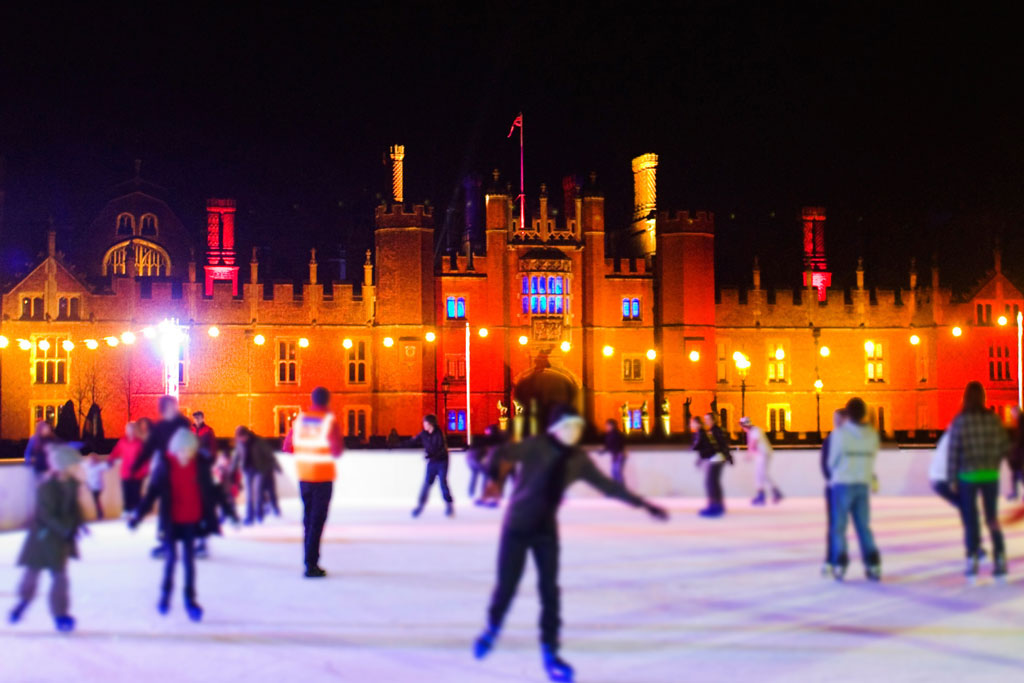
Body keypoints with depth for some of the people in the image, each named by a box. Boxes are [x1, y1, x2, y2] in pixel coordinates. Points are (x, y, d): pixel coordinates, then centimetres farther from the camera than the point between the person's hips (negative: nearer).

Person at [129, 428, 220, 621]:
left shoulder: (201, 464, -7)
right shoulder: (165, 465, -11)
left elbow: (210, 492, 2)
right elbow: (152, 491, -6)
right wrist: (138, 515, -8)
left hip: (192, 520, 1)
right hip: (171, 520, -1)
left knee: (189, 559, 8)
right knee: (170, 557, 9)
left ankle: (190, 599, 17)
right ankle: (165, 594, 31)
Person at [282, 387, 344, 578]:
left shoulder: (300, 419, 3)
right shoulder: (330, 421, -11)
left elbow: (287, 447, 5)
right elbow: (337, 451, -17)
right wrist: (330, 453, 5)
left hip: (303, 475, 5)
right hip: (323, 476, -5)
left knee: (308, 517, 15)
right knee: (317, 520, -3)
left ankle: (310, 561, 20)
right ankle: (311, 564, -6)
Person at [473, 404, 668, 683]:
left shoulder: (578, 459, -4)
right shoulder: (536, 446, -19)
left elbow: (607, 484, 6)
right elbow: (504, 454, -36)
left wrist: (643, 504, 6)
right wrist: (497, 473, -58)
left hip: (547, 530, 3)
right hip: (517, 527, -3)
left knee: (550, 591, -1)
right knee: (506, 586, 3)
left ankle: (550, 652, 12)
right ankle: (492, 629, 34)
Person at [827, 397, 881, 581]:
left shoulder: (839, 433, -11)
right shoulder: (872, 434, -2)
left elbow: (832, 461, -4)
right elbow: (872, 458, 1)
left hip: (842, 484, -3)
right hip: (863, 485, 3)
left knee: (839, 526, 5)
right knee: (864, 526, 11)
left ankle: (840, 565, -1)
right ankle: (873, 565, 7)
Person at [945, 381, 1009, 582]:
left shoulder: (959, 421, -10)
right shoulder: (993, 419, -2)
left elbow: (953, 452, -9)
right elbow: (1005, 446, 2)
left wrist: (952, 479, -2)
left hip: (968, 476, -2)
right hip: (990, 475, 2)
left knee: (970, 520, 7)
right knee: (992, 518, 13)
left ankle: (972, 564, 5)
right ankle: (1000, 560, 6)